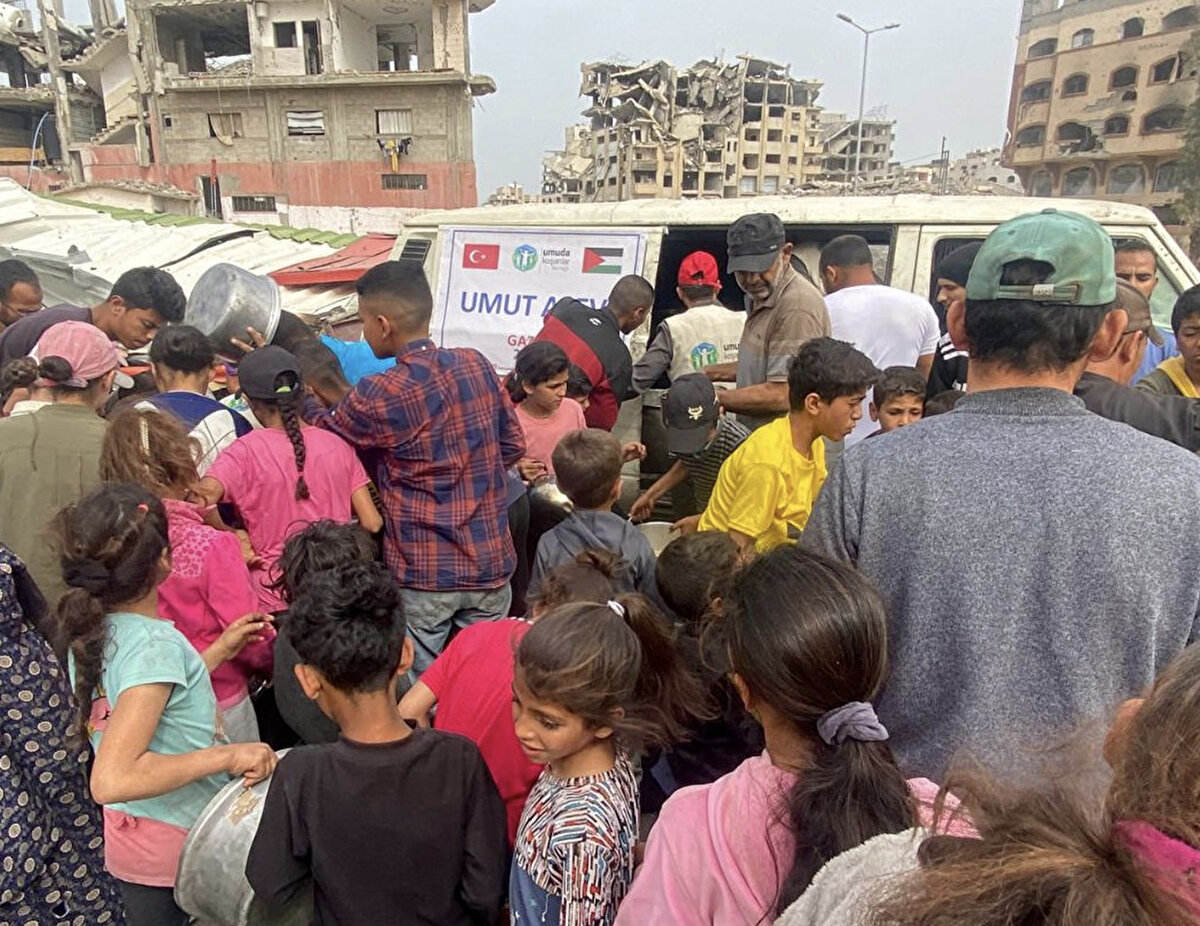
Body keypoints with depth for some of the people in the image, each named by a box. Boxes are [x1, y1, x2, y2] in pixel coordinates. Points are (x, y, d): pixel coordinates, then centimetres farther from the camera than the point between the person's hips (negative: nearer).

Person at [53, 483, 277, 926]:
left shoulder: (86, 633, -2)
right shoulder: (156, 644, -28)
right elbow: (110, 781, -35)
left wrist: (218, 650, 12)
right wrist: (228, 755, -32)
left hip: (130, 836, 8)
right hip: (183, 842, -7)